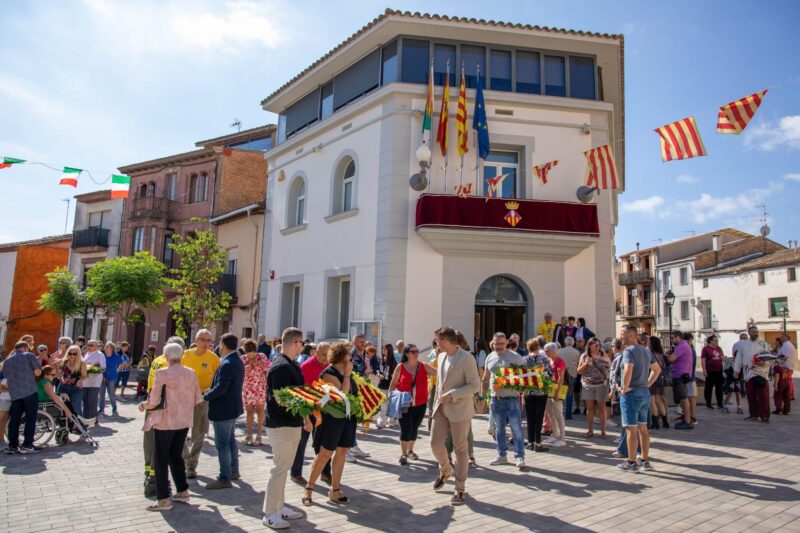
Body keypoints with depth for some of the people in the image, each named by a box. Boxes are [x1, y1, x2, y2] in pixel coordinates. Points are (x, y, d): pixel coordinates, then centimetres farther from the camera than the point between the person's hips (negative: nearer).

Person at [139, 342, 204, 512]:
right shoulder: (191, 373, 0)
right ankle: (182, 491, 26)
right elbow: (198, 399, 5)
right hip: (184, 421, 6)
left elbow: (154, 401, -15)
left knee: (161, 460, 5)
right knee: (176, 456, 20)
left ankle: (163, 499, 5)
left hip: (164, 422, -5)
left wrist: (143, 405, 5)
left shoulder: (162, 374, -15)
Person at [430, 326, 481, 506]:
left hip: (460, 409, -6)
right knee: (435, 443, 6)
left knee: (460, 449, 3)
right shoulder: (441, 356, 9)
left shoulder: (467, 358, -14)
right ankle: (445, 470, 35)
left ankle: (459, 489, 14)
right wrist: (438, 400, 14)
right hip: (441, 408, 7)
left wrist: (452, 395, -21)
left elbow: (475, 385, -17)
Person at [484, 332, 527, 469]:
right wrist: (483, 395, 14)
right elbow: (486, 378, 17)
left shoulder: (515, 357, -6)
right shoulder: (490, 357, 9)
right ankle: (502, 455, 24)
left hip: (512, 398, -5)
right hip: (496, 398, 5)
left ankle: (519, 456, 3)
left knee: (516, 428, -4)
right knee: (499, 428, 13)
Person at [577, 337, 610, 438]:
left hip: (601, 385, -2)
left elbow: (610, 368, 5)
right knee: (590, 408, 7)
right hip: (587, 385, 2)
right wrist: (585, 364, -10)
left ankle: (603, 431, 11)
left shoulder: (604, 356, 0)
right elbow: (579, 371, 6)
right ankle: (590, 430, 16)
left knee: (601, 408, 3)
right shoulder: (584, 356, 4)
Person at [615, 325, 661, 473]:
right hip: (645, 392, 8)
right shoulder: (646, 351, 11)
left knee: (631, 429, -1)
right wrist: (648, 384, 16)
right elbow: (657, 369, 22)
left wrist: (625, 387, -20)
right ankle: (645, 461, 22)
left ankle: (631, 463, 6)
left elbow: (628, 370, -32)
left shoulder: (628, 351, -16)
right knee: (643, 428, 15)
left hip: (631, 394, -8)